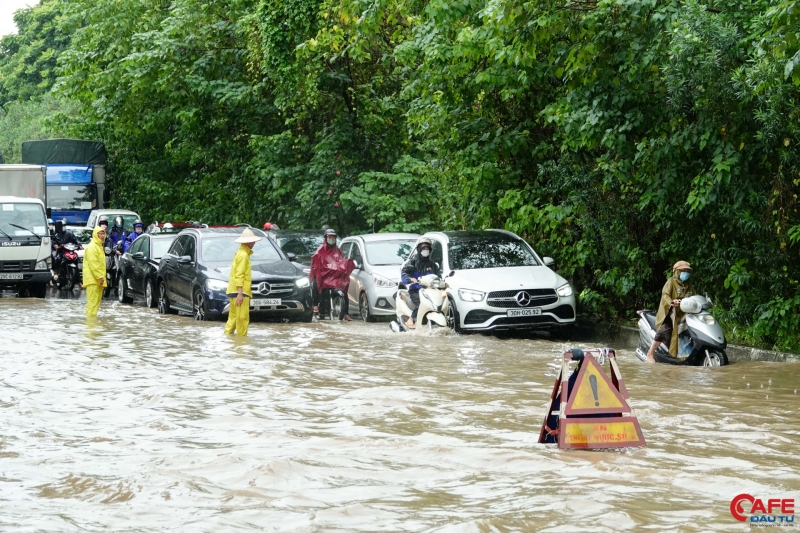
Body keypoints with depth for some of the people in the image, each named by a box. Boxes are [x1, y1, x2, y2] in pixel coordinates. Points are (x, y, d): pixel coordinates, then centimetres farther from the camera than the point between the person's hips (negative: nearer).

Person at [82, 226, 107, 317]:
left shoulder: (99, 246, 22)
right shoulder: (92, 247, -12)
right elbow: (93, 263, -20)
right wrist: (99, 276, -23)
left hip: (98, 279, 10)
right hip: (93, 278, -10)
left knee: (97, 300, 12)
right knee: (93, 301, -14)